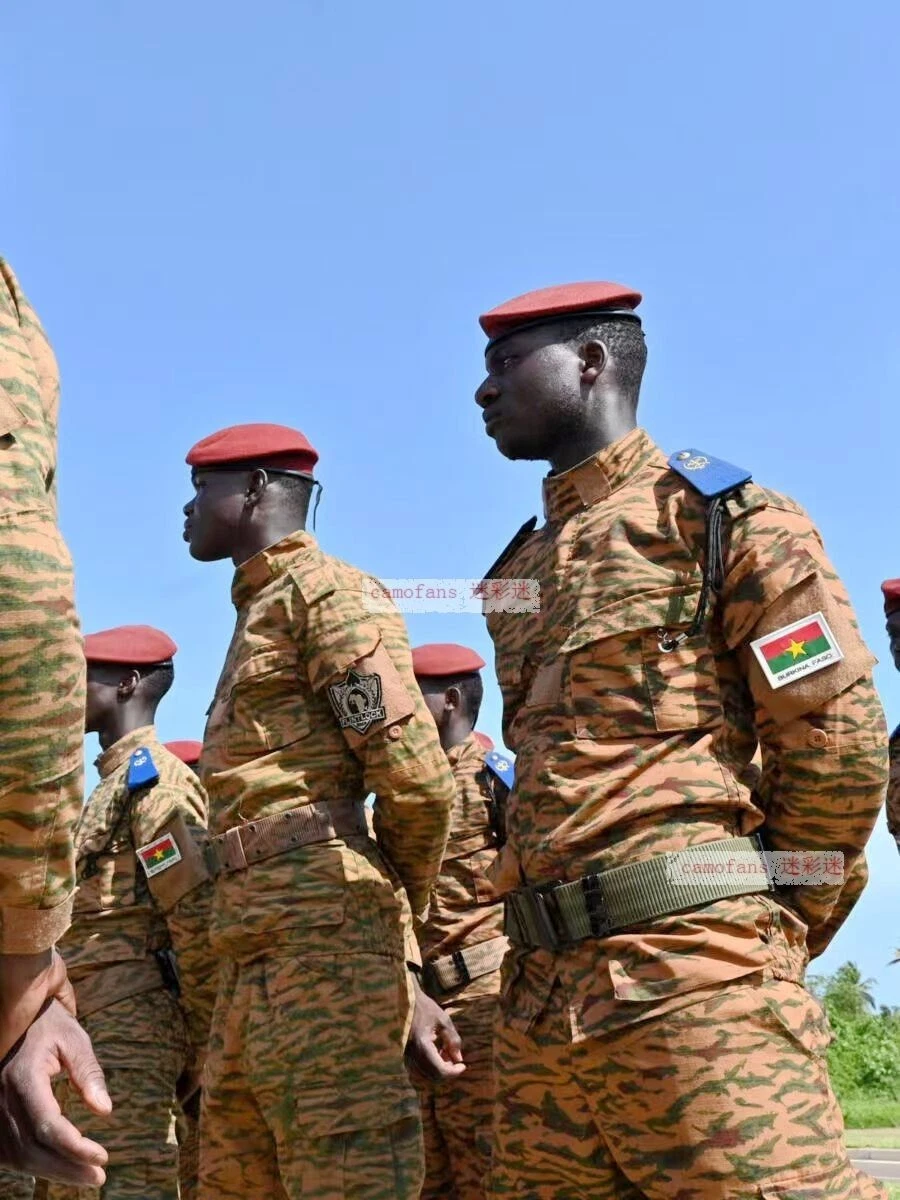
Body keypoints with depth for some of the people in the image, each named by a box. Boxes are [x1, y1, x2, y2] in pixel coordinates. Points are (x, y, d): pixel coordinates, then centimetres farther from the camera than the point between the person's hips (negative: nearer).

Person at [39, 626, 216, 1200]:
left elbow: (199, 915, -16)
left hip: (127, 1025, -10)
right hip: (95, 1025, 10)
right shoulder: (114, 782, 23)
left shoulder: (153, 778, -8)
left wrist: (204, 1043, -12)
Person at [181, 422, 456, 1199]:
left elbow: (414, 776, -13)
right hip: (259, 948, 10)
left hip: (319, 932, -10)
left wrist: (405, 900, 4)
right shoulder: (262, 612, 27)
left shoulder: (324, 592, -2)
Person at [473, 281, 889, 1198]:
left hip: (687, 972, -7)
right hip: (540, 992, 7)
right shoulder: (521, 569, 22)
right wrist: (547, 953, 17)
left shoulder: (720, 515, 1)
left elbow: (838, 739, -4)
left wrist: (764, 929, 3)